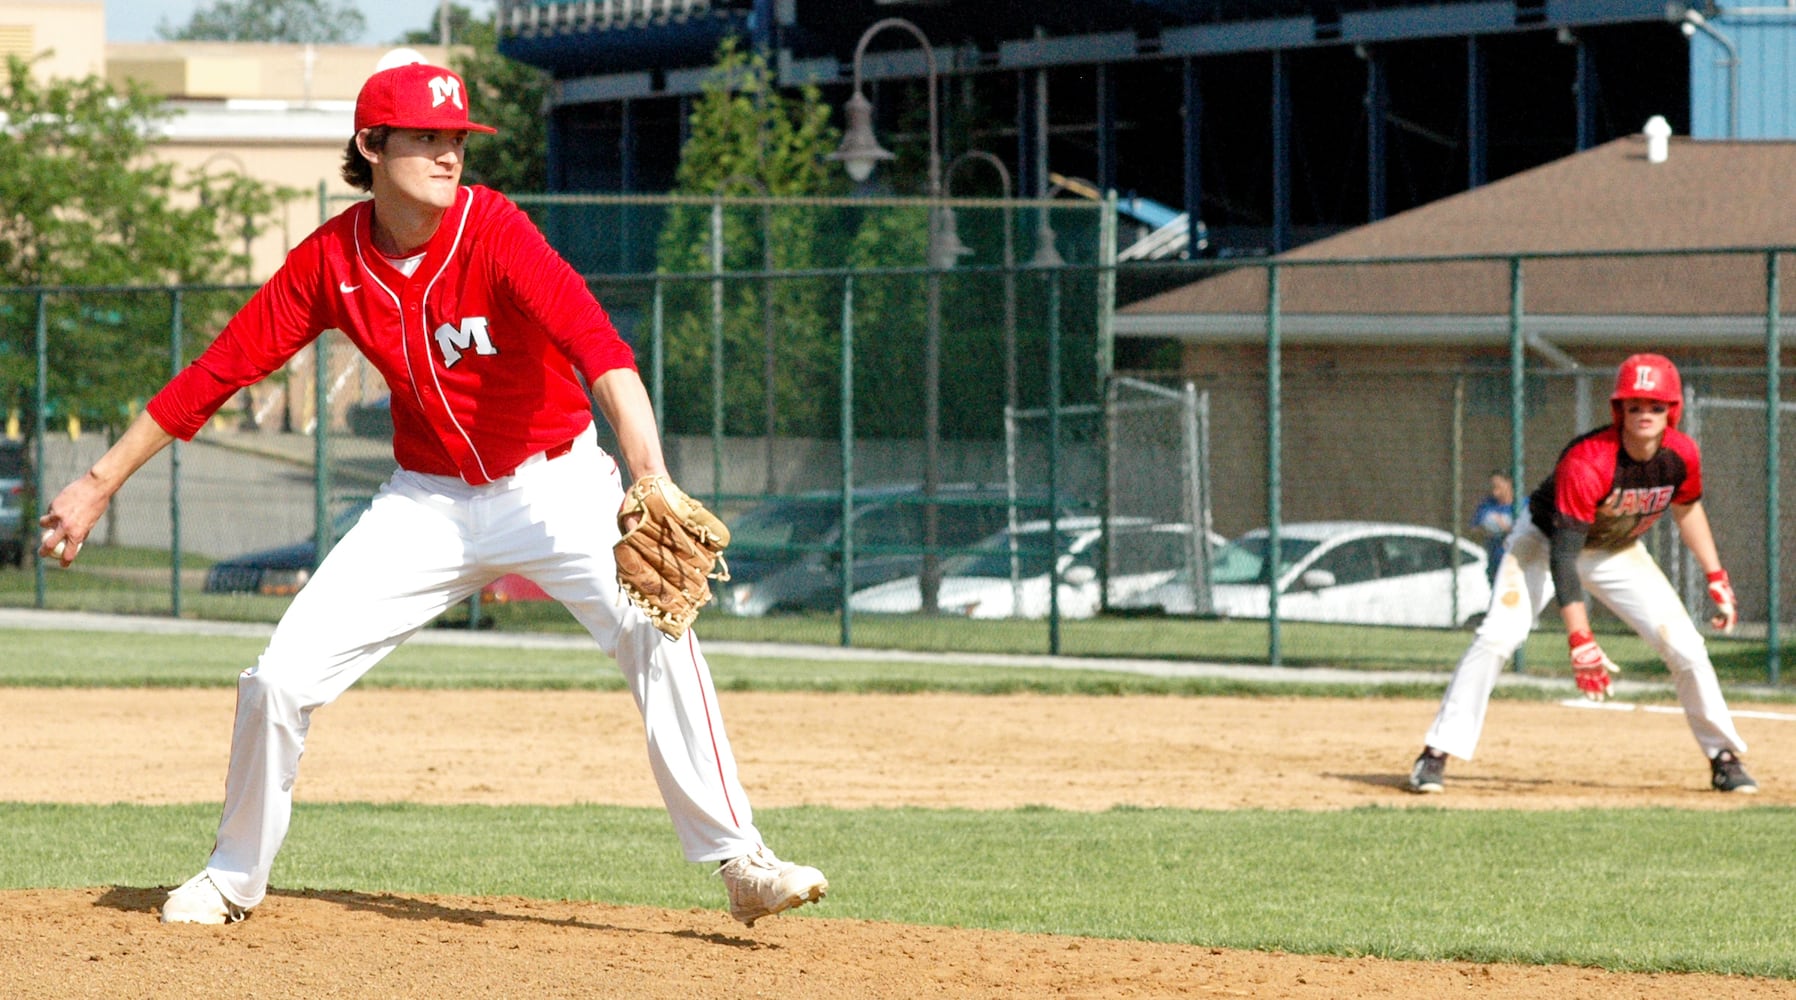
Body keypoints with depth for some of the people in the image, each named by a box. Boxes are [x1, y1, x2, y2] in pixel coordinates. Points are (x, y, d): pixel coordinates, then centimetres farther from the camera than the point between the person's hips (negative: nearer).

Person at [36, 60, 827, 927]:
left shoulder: (493, 232, -22)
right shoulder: (330, 261, -10)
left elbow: (597, 345, -37)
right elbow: (221, 369, -5)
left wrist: (649, 477, -53)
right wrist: (100, 483, -7)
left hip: (554, 484, -3)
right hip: (428, 500, 3)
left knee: (654, 632, -27)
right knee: (280, 678, -4)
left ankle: (738, 862, -19)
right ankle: (233, 878, 20)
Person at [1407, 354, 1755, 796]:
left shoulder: (1681, 455, -19)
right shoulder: (1586, 461, -36)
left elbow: (1686, 508, 6)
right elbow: (1563, 554, -38)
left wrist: (1716, 578, 6)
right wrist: (1580, 640, -45)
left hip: (1618, 553, 5)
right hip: (1547, 540, -5)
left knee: (1686, 646, -7)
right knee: (1497, 637, -23)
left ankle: (1724, 759, 9)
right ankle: (1436, 755, -17)